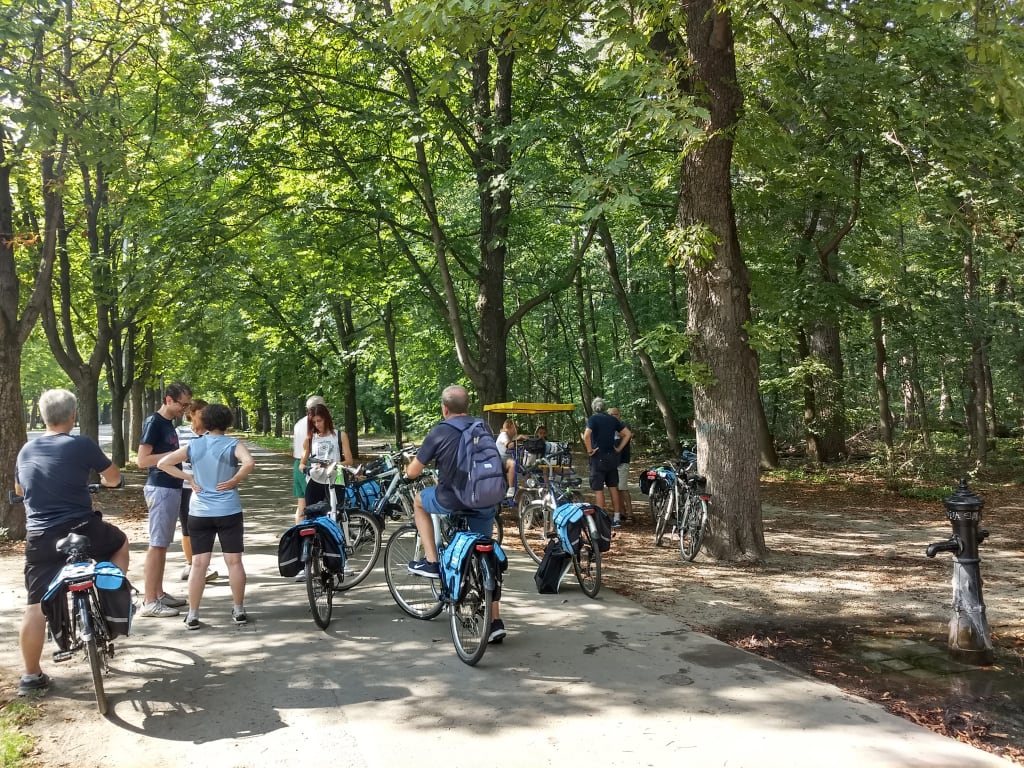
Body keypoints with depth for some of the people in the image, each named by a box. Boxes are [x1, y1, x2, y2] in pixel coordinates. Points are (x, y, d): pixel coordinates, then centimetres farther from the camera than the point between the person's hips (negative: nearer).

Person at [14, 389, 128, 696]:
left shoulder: (26, 450, 9)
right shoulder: (81, 445, -8)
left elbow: (19, 490, 27)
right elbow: (114, 478, 5)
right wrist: (104, 480, 28)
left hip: (39, 538, 4)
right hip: (81, 530, -4)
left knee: (35, 606, 11)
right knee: (120, 542, 26)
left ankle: (31, 675, 17)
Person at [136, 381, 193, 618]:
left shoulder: (169, 423, 14)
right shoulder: (154, 422, -13)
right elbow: (143, 460, -19)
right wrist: (176, 453, -20)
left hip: (172, 488, 9)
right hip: (161, 489, -9)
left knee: (163, 544, 13)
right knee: (156, 544, -6)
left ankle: (159, 593, 21)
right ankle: (149, 602, -2)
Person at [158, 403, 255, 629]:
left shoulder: (193, 446, 3)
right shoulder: (233, 444, -6)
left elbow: (163, 463, -1)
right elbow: (249, 463, -26)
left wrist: (189, 478, 0)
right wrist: (234, 480, -11)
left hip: (199, 513, 2)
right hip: (229, 512, -2)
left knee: (199, 564, 5)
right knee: (234, 561, 6)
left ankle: (192, 615, 7)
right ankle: (238, 610, 13)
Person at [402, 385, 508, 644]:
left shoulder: (439, 433, -6)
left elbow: (412, 473, -2)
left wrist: (409, 470, 23)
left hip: (452, 502, -4)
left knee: (419, 500, 27)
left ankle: (431, 562, 19)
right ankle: (495, 621, 16)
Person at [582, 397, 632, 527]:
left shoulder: (593, 418, -8)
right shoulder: (612, 419, 9)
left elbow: (586, 435, -24)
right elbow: (628, 433, 9)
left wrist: (589, 450, -13)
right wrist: (619, 449, 9)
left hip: (598, 458, -6)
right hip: (612, 457, 6)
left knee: (598, 490, -1)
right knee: (613, 488, 13)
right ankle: (617, 518, 16)